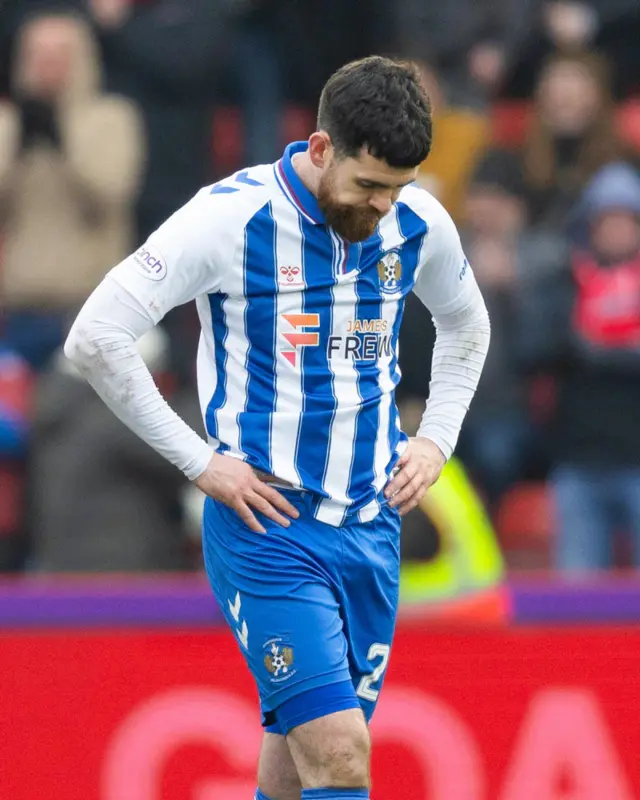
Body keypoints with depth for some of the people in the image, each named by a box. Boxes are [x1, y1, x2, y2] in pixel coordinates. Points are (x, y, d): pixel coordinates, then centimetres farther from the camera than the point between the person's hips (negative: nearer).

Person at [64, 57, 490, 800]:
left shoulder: (419, 223, 2)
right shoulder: (232, 217, -15)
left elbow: (465, 327, 25)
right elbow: (94, 337, -13)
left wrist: (435, 439, 11)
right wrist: (199, 461, -12)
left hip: (370, 522, 5)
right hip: (266, 525, -5)